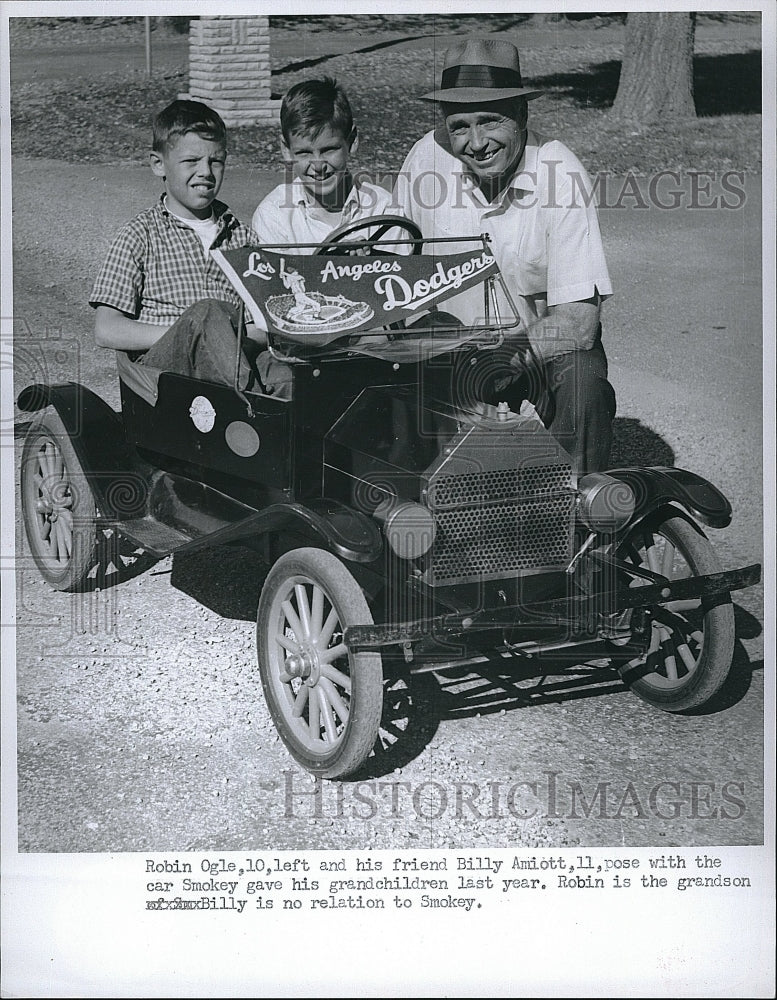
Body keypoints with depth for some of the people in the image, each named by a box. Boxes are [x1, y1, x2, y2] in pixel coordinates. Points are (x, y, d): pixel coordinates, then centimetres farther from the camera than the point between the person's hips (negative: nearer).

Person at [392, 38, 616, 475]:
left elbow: (579, 321, -21)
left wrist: (516, 352, -39)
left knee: (582, 381, -31)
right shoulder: (426, 159, -11)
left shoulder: (561, 172, -18)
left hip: (546, 345, -2)